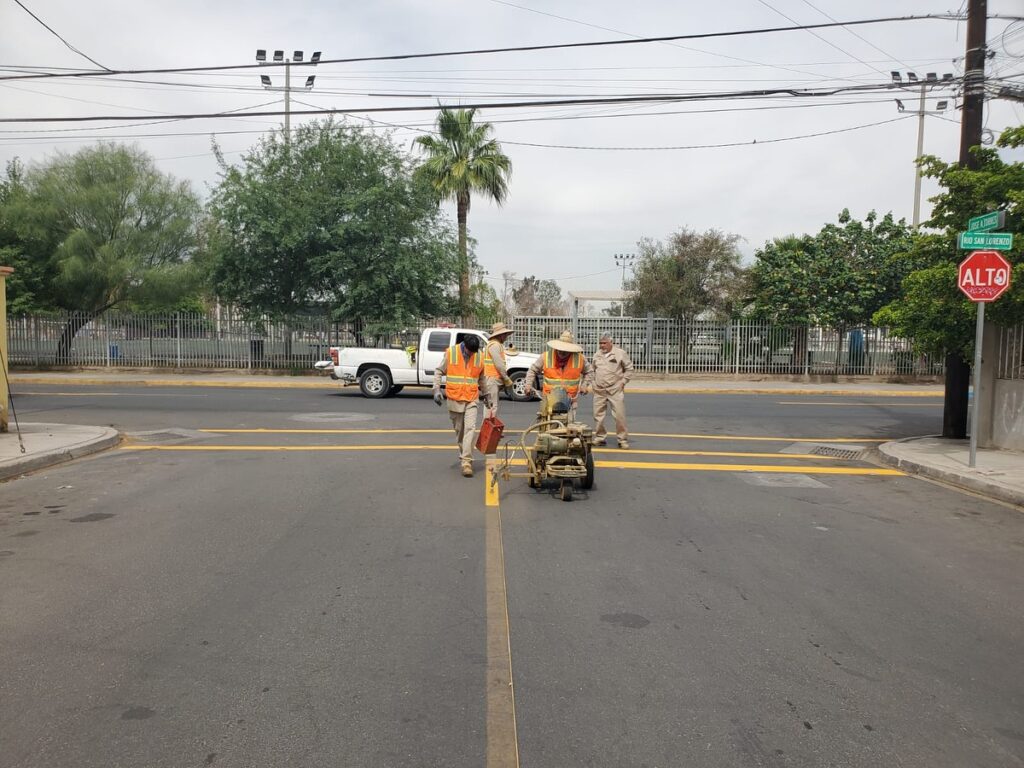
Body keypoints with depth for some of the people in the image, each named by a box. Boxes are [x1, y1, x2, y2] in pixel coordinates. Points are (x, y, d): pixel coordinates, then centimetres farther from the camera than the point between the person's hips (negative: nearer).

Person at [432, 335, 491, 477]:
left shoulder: (480, 355, 1)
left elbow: (482, 377, 15)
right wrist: (437, 389, -9)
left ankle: (466, 462, -13)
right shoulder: (450, 352, -6)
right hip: (454, 398, 0)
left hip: (472, 399, 0)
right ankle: (463, 455, 29)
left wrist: (486, 394, 21)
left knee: (470, 428, -12)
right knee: (459, 430, 10)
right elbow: (439, 371, 2)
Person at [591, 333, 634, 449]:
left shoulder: (620, 353, -2)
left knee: (619, 415, -6)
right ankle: (600, 437, 21)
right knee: (598, 415, 7)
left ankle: (623, 439, 3)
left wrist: (623, 381, -4)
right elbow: (593, 370, 24)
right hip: (599, 391, 4)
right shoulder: (597, 355, 12)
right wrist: (594, 382, 12)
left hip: (615, 390, -4)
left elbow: (629, 369, 3)